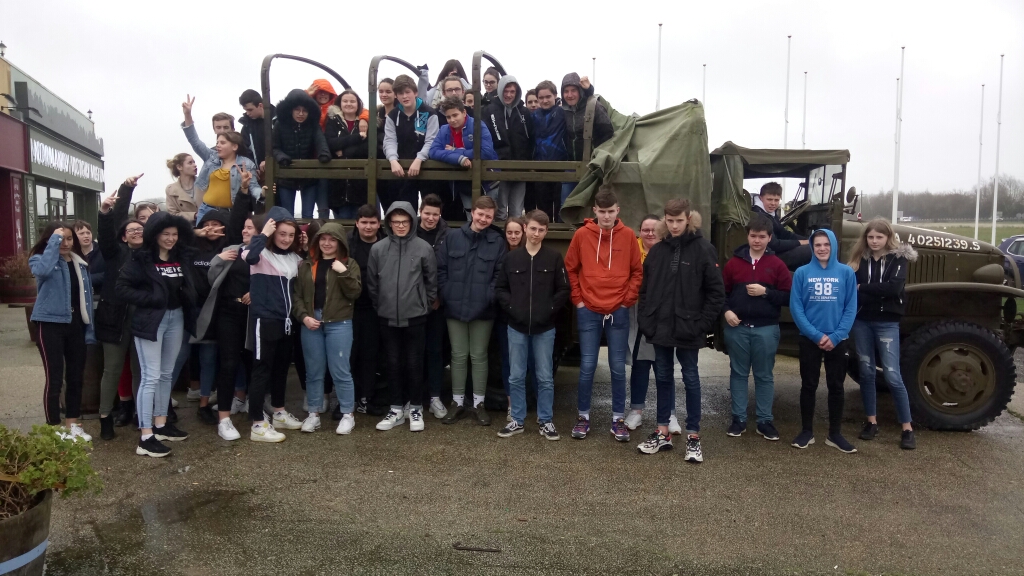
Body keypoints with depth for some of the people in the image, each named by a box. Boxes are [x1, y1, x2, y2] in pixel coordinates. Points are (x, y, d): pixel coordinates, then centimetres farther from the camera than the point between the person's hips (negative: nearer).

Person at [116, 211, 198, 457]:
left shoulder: (183, 257, 7)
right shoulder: (142, 259, -8)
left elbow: (191, 287, 14)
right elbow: (122, 287, -12)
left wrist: (186, 298, -4)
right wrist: (151, 299, -17)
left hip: (176, 318, 6)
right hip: (151, 320, -6)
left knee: (166, 375, 15)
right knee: (151, 377, -7)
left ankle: (160, 424, 27)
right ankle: (146, 437, -3)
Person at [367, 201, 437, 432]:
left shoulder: (423, 248, -6)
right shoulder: (378, 249, -1)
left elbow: (432, 280, 2)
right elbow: (371, 283, 7)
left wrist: (425, 302, 5)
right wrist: (379, 306, 9)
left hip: (415, 316, -2)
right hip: (388, 317, 2)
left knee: (414, 363, 6)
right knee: (393, 363, 10)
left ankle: (416, 409, 19)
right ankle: (396, 409, 21)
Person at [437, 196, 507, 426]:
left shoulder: (497, 241, -3)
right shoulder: (453, 237, 0)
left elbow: (500, 274, -2)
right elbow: (440, 268, 3)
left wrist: (490, 295, -12)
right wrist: (446, 293, -3)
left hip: (483, 309, -1)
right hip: (455, 307, 1)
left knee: (479, 356, 9)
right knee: (458, 355, 10)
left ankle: (479, 404, 20)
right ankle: (457, 403, 20)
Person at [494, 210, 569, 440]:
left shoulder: (554, 258, -1)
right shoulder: (511, 258, 3)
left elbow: (563, 290, -1)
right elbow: (500, 289, 5)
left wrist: (549, 309, -10)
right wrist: (511, 308, -7)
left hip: (545, 328, -1)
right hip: (516, 327, 1)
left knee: (545, 377, 6)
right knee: (516, 376, 8)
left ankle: (546, 421, 19)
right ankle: (517, 420, 21)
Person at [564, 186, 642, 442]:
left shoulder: (628, 235, -1)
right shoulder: (582, 235, -3)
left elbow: (637, 271, 5)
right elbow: (570, 269, 6)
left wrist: (628, 300, -1)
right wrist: (577, 299, 1)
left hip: (618, 312, 0)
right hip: (588, 312, 0)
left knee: (618, 367, 6)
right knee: (587, 366, 3)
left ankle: (618, 419, 17)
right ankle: (583, 416, 18)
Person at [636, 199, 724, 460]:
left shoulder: (703, 249, -6)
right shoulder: (657, 250, 6)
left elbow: (716, 291, -7)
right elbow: (645, 288, 10)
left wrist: (703, 324, -11)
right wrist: (645, 320, 1)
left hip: (688, 328, -4)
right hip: (660, 327, 4)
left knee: (691, 378, 6)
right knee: (663, 377, 12)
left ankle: (693, 436, 16)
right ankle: (663, 433, 23)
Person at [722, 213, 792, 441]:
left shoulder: (777, 265, 0)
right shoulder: (734, 262, 5)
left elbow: (788, 297, -4)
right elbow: (721, 292, 8)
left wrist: (765, 292, -16)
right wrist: (726, 311, -8)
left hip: (766, 329, -1)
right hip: (737, 327, 1)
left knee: (764, 376, 7)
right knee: (738, 373, 8)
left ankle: (765, 421, 16)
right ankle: (739, 419, 17)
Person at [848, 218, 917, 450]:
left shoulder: (899, 258, -2)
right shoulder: (859, 258, 6)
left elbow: (894, 288, -17)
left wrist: (862, 288, -12)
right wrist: (878, 292, -12)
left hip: (887, 322, -3)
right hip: (861, 321, 3)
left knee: (892, 375, -4)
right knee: (866, 372, 9)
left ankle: (907, 429, 6)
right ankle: (871, 422, 21)